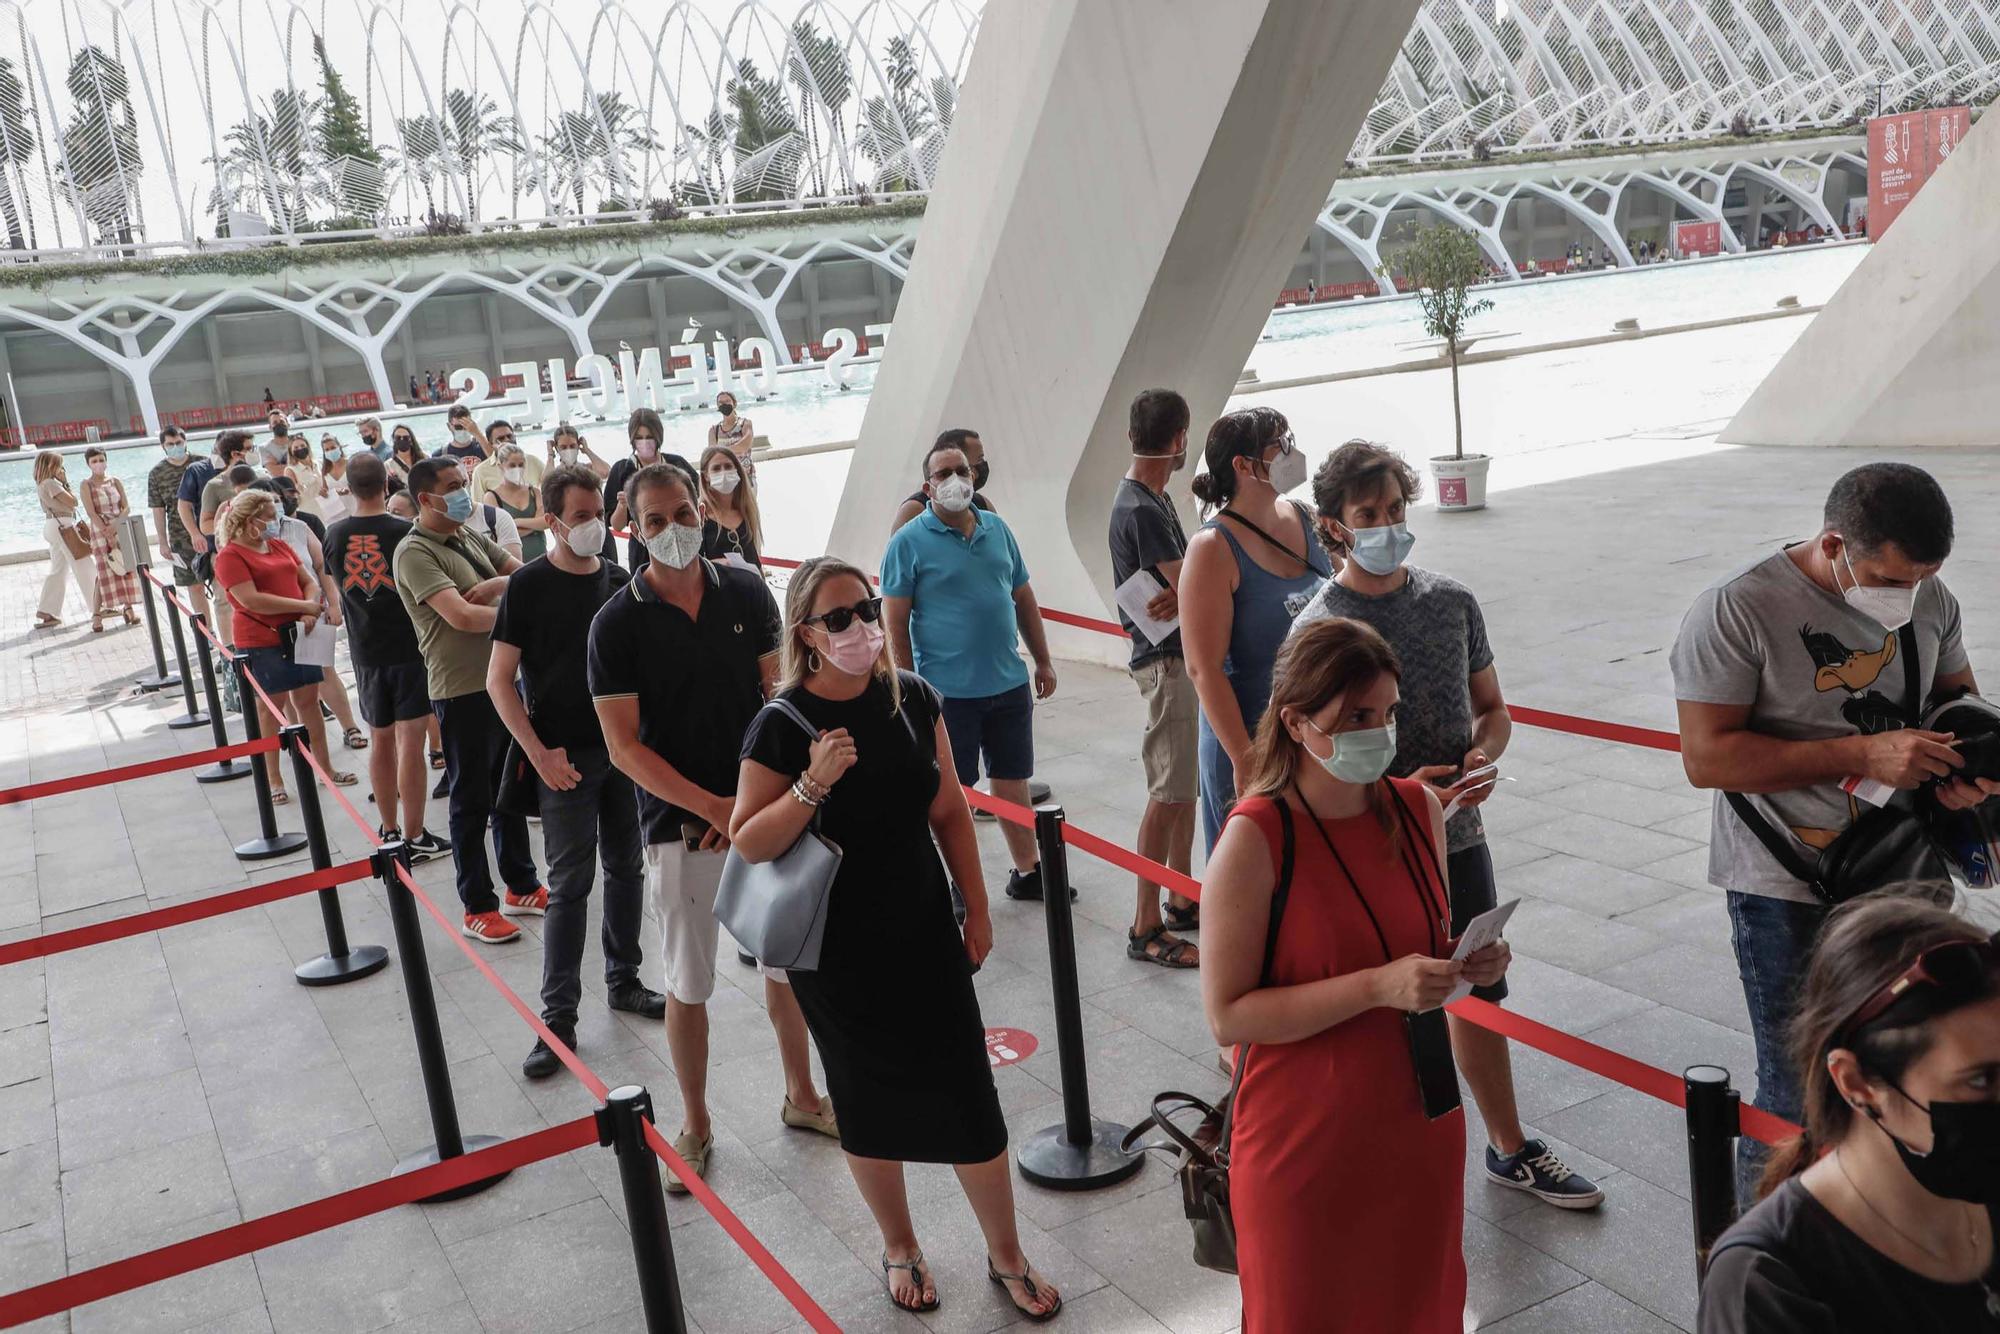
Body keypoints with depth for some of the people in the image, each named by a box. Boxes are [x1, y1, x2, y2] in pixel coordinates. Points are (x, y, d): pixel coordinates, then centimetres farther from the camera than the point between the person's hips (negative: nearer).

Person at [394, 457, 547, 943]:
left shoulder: (468, 536, 11)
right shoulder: (415, 553, -14)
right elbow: (461, 616, -25)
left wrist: (500, 583, -10)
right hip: (462, 690, -8)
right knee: (472, 801, 3)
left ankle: (522, 887, 32)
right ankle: (477, 908, 14)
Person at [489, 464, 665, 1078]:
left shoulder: (618, 580, 5)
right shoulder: (529, 585, -8)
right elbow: (499, 680, -8)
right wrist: (539, 753, -15)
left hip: (625, 746, 5)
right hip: (566, 757, -5)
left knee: (626, 868, 13)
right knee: (570, 883, -2)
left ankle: (623, 982, 29)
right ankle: (558, 1017, 7)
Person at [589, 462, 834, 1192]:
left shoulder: (746, 591, -1)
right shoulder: (617, 624, -9)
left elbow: (779, 691, 3)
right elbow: (623, 746, -11)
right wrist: (714, 807, -18)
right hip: (680, 824, -2)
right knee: (687, 984, 8)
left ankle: (800, 1096, 34)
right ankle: (695, 1126, 26)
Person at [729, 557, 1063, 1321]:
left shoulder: (911, 698, -4)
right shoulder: (783, 724, -14)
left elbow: (948, 811, 4)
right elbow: (747, 843, -14)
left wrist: (977, 908, 5)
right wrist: (813, 784, -28)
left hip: (925, 933, 3)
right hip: (837, 950, -2)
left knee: (969, 1094, 4)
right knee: (870, 1098, 13)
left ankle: (1006, 1255, 24)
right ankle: (899, 1246, 37)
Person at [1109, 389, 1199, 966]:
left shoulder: (1154, 499, 13)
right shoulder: (1142, 511, -19)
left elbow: (1181, 586, 7)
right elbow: (1191, 591, -21)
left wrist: (1182, 598, -14)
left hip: (1182, 659, 10)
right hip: (1168, 663, -10)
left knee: (1187, 786, 17)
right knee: (1168, 794, -7)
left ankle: (1183, 900, 30)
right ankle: (1146, 928, 0)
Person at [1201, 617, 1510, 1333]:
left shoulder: (1418, 809, -1)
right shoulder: (1255, 839, -20)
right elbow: (1228, 1015, -20)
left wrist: (1468, 961, -7)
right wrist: (1380, 987, -26)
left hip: (1421, 1121, 6)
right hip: (1307, 1140, -5)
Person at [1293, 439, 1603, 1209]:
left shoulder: (1452, 603, 3)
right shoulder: (1317, 630, -12)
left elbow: (1492, 707, 13)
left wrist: (1481, 753, -9)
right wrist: (1401, 792, -25)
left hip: (1458, 837, 5)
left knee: (1479, 996, 19)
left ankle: (1510, 1150, 38)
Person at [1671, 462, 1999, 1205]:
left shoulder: (1931, 600, 1)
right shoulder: (1738, 610, -17)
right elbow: (1707, 757, -20)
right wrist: (1864, 755, -26)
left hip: (1904, 884, 6)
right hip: (1790, 898, -6)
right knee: (1797, 1101, 3)